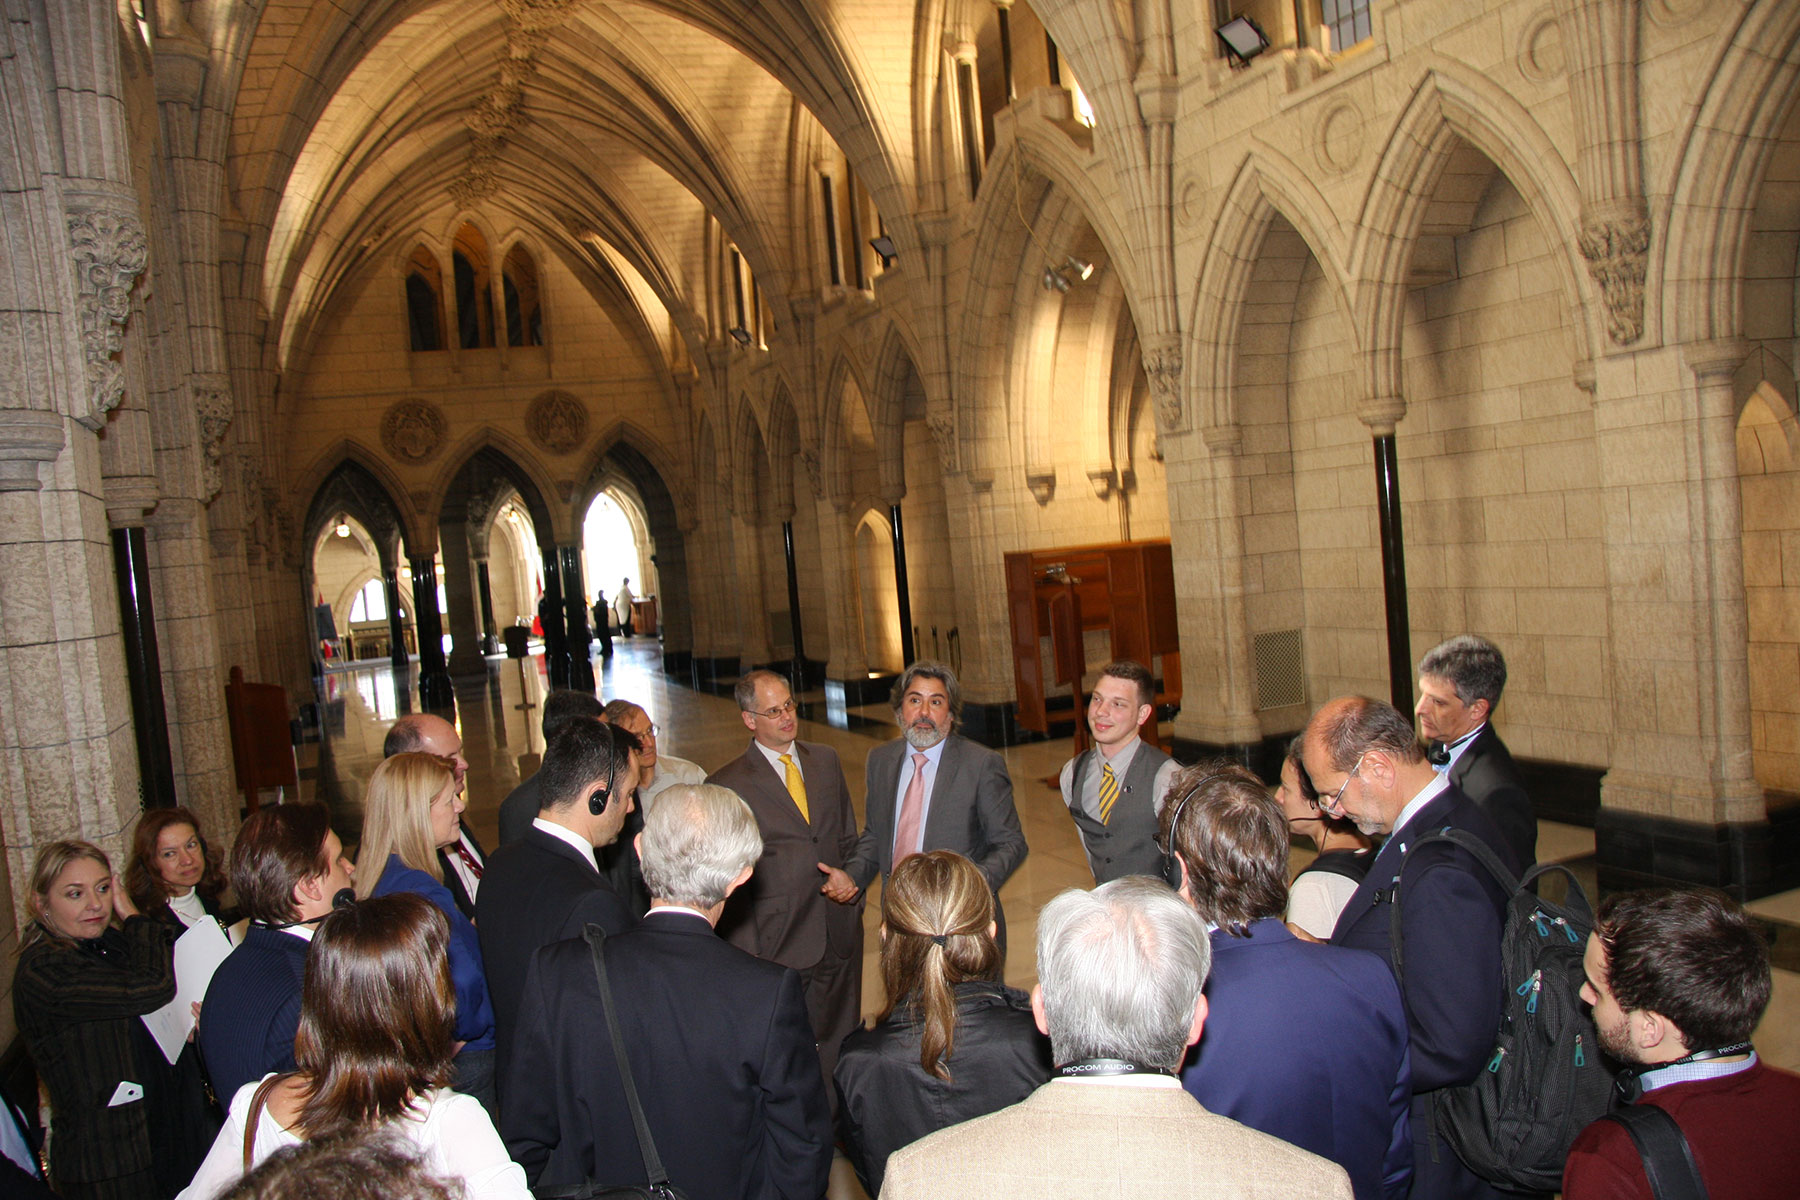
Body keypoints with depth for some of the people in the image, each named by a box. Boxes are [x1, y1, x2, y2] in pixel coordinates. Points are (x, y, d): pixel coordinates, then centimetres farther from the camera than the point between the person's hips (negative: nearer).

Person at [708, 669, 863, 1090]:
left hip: (839, 934, 5)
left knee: (841, 1045, 13)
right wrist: (748, 953, -9)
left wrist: (852, 887, 3)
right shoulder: (728, 784, -7)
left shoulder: (826, 760, 9)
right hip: (779, 945, -4)